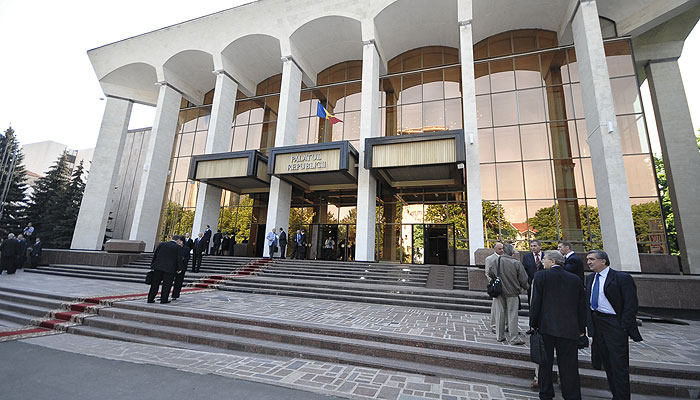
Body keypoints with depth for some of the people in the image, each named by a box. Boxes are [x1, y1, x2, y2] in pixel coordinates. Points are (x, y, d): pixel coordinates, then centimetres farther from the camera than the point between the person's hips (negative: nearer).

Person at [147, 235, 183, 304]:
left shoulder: (162, 244, 5)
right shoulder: (178, 247, -7)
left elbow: (155, 254, 10)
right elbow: (179, 259, -7)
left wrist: (152, 264, 18)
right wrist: (179, 269, 1)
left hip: (158, 267, 4)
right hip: (169, 269, -4)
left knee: (155, 283, 14)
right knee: (166, 285, 5)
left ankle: (150, 299, 20)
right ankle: (164, 300, 8)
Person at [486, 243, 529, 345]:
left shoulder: (496, 261, -6)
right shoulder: (516, 263, -15)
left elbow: (490, 274, 6)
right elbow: (523, 278, -8)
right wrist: (524, 287, 12)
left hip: (499, 291, 3)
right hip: (512, 292, -3)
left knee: (500, 313, 12)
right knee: (512, 314, 6)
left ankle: (499, 336, 22)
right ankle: (513, 338, 13)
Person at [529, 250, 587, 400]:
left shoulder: (541, 276, -6)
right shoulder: (575, 279, 5)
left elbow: (536, 301, -8)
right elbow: (581, 305, 9)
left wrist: (533, 324, 1)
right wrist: (581, 328, 17)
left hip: (546, 326, -3)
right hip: (569, 329, 3)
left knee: (545, 362, 11)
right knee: (569, 366, 10)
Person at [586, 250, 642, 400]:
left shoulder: (622, 278, -11)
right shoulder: (590, 279, 9)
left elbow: (631, 305, -12)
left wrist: (624, 327, -15)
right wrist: (590, 324, 8)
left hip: (614, 325, -6)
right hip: (597, 325, 6)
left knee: (619, 364, 1)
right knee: (607, 363, 15)